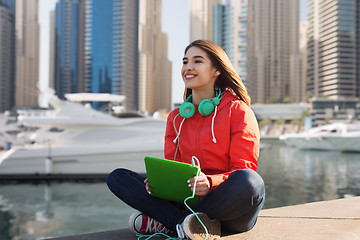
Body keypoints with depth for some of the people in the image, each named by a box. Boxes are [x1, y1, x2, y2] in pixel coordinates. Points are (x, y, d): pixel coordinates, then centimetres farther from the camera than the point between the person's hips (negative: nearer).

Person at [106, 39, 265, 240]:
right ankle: (184, 223, -24)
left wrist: (209, 182, -27)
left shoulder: (238, 110, -2)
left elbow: (245, 169, -8)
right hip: (188, 199, 4)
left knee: (249, 181, -37)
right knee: (117, 178, -6)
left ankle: (164, 222, -23)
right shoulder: (176, 118, 13)